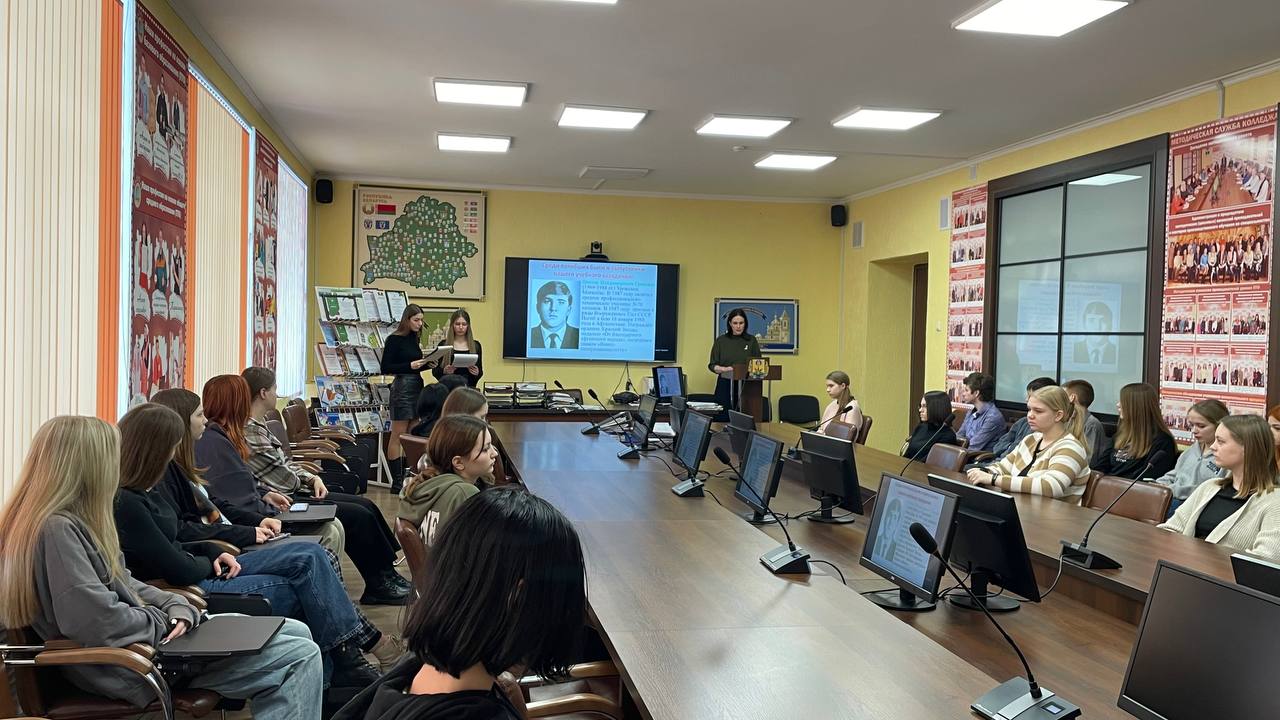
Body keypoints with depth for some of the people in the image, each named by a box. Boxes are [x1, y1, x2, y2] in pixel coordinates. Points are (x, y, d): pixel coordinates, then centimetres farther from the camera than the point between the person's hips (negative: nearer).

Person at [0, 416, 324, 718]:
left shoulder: (72, 519, 10)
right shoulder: (56, 529, -23)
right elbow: (101, 623, -29)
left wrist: (178, 608, -3)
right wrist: (163, 620, -10)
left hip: (148, 636, 11)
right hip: (124, 665, -11)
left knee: (297, 633, 8)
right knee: (301, 658, -12)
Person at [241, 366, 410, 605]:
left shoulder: (257, 426, 11)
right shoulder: (250, 433, -21)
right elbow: (286, 481, -19)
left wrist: (312, 478, 1)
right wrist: (305, 480, 2)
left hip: (295, 494, 10)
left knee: (365, 505, 5)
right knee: (359, 516, -12)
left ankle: (388, 572, 12)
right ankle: (379, 585, 2)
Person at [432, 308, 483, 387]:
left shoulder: (475, 345, 7)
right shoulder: (443, 344, 3)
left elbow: (480, 371, 10)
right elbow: (434, 371, 4)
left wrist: (477, 373, -11)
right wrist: (444, 371, -15)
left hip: (469, 386, 1)